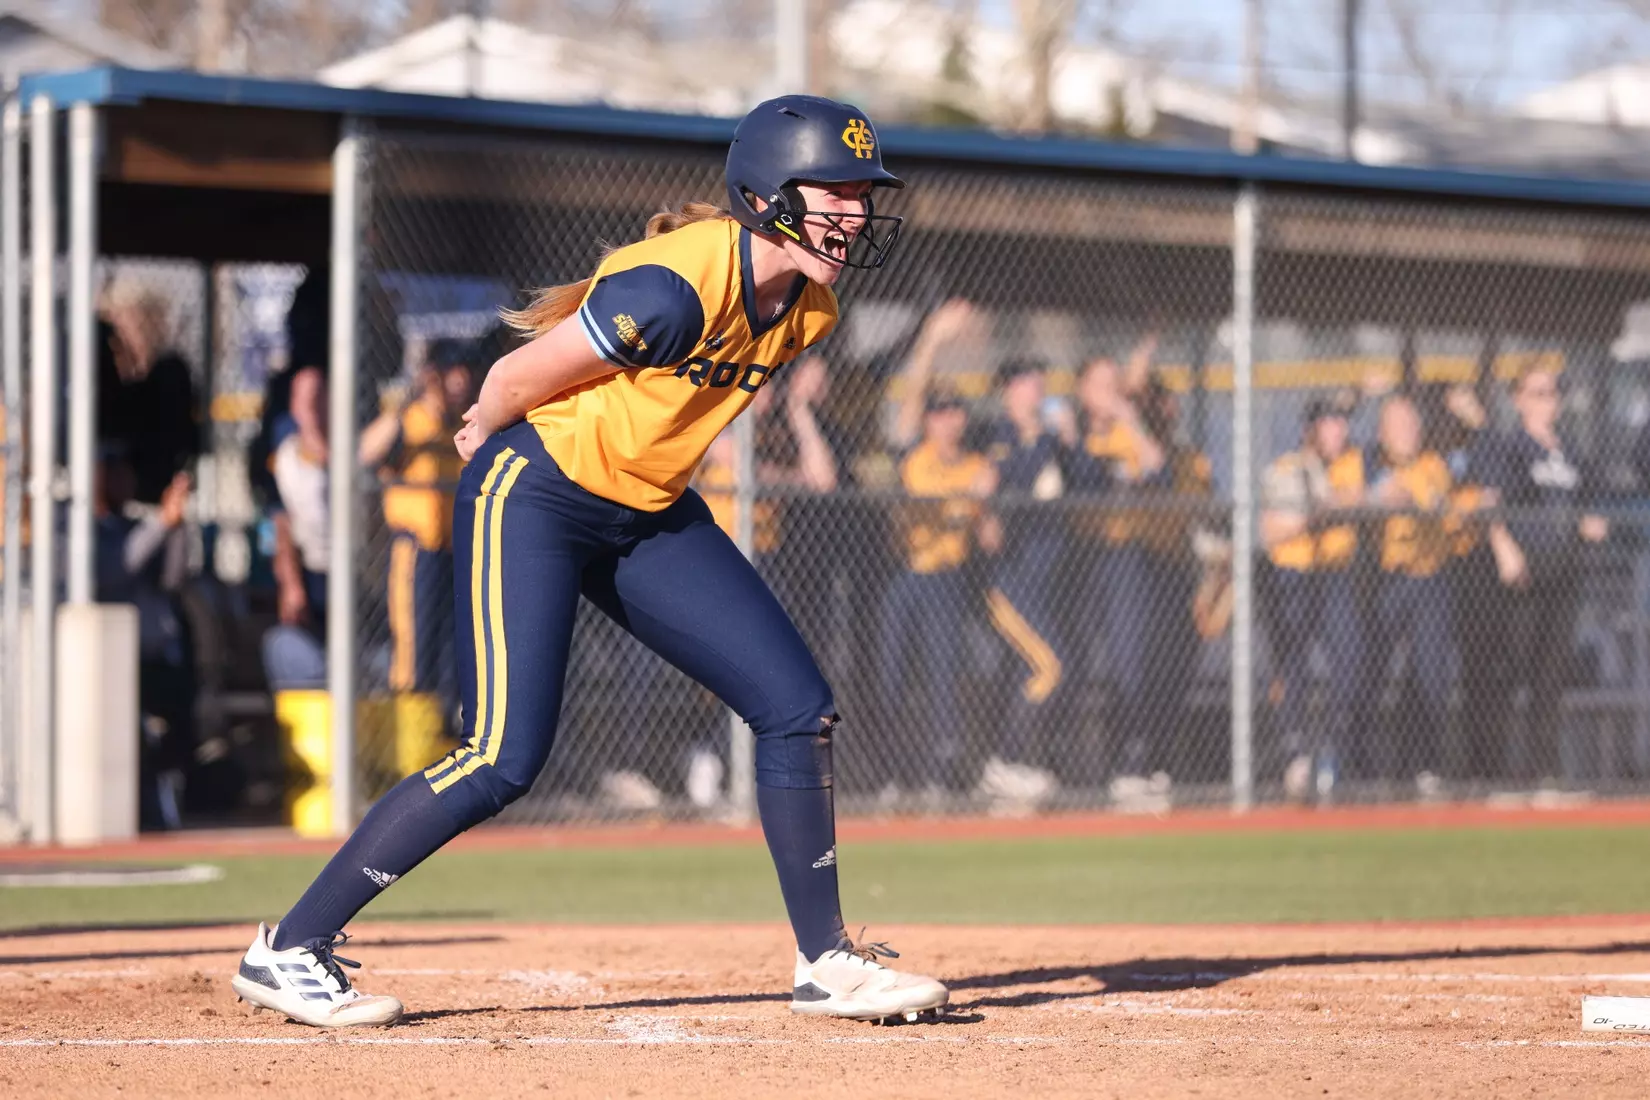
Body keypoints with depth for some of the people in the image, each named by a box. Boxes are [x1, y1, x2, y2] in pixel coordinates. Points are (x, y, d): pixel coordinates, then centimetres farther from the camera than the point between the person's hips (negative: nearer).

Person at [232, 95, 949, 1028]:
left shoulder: (807, 310, -2)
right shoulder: (675, 288, -29)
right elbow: (515, 380, -17)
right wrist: (489, 436, 4)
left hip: (653, 520, 8)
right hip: (534, 499, -8)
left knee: (799, 707, 0)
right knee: (506, 759, -16)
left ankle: (827, 963, 11)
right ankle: (289, 950, -6)